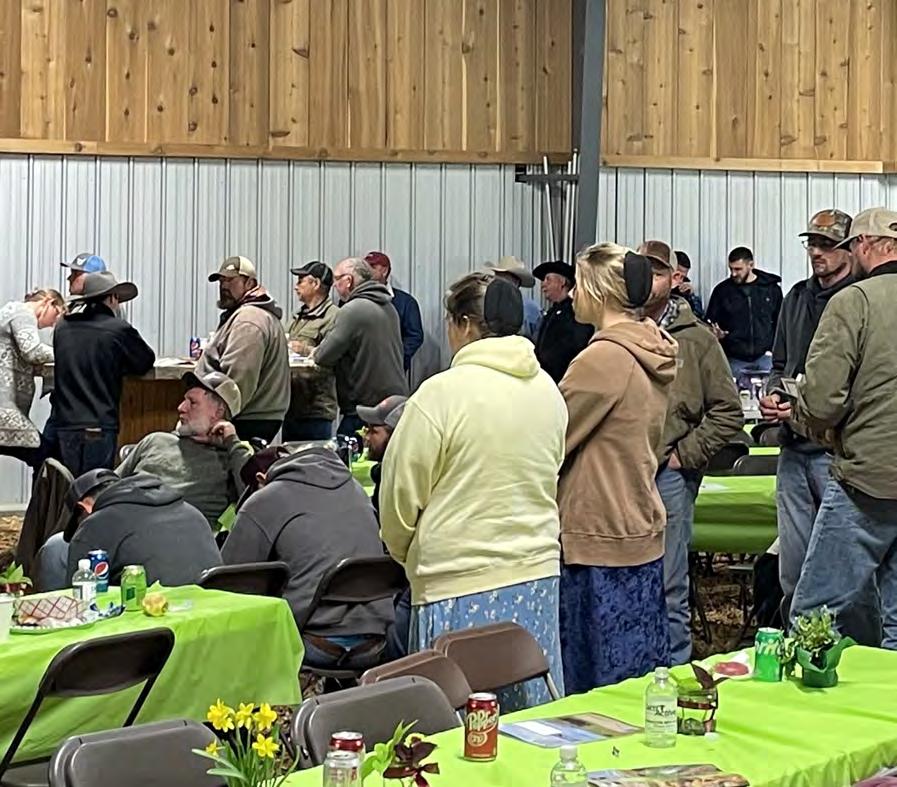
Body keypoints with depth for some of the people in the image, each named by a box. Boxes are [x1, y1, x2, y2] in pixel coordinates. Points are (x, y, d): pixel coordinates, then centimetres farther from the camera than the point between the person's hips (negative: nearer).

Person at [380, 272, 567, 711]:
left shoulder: (442, 393, -13)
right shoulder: (548, 390, 5)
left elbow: (400, 496, -6)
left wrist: (407, 555, 13)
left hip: (461, 589, -6)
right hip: (538, 577, 6)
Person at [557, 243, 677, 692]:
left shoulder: (603, 358, -18)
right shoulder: (653, 354, 10)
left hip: (599, 541, -9)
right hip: (642, 533, 9)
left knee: (595, 680, -1)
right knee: (643, 682, 15)